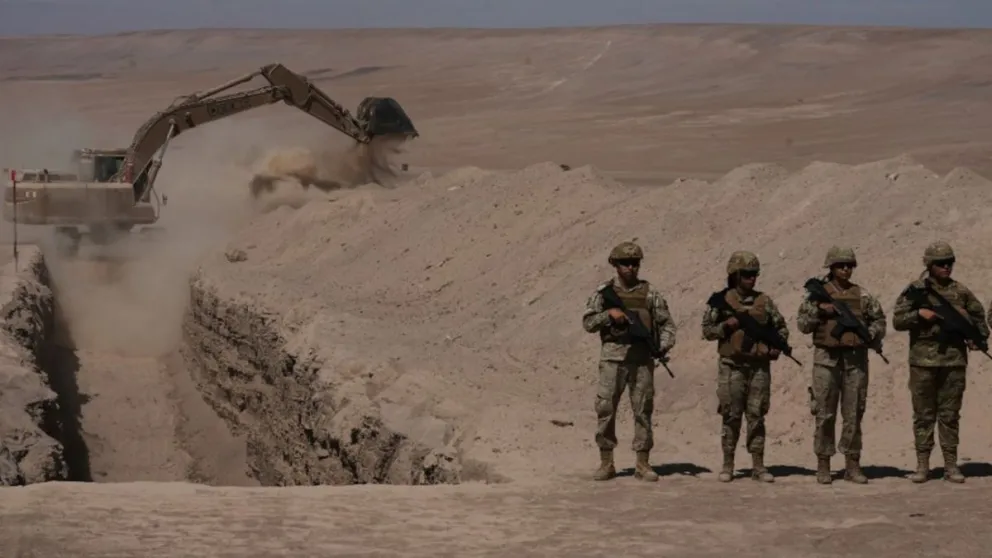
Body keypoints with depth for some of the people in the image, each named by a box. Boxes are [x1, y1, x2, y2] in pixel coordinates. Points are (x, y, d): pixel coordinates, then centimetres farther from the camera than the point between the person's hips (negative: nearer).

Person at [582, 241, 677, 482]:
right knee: (605, 408, -4)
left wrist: (664, 345, -8)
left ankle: (643, 464, 7)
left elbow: (666, 323, 9)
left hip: (642, 359, 1)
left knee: (643, 410, 1)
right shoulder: (604, 291, 6)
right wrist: (609, 314, -12)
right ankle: (606, 464, 4)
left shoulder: (649, 292, 7)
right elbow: (588, 322, 4)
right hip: (613, 357, -1)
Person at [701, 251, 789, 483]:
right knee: (731, 416, 1)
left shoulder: (764, 301, 8)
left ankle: (758, 466, 5)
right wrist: (728, 325, -14)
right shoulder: (721, 300, 2)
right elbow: (707, 330, 2)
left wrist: (778, 346, 1)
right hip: (732, 365, -2)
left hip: (759, 366, 2)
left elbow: (781, 327, 17)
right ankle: (727, 465, 8)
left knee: (757, 416, 2)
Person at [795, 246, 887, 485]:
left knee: (854, 413, 3)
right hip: (827, 357, -2)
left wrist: (871, 334, -3)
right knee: (825, 413, -1)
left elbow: (879, 319, 16)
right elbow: (802, 324, 2)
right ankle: (823, 465, 5)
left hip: (856, 358, 2)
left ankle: (852, 464, 9)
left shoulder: (861, 295, 8)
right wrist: (818, 310, -14)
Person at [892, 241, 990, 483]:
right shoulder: (915, 290, 2)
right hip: (923, 360, -2)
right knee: (923, 415, 2)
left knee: (950, 415, 4)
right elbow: (898, 321, -2)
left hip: (954, 360, 2)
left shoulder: (960, 292, 10)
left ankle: (951, 465, 7)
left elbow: (978, 315, 23)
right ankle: (922, 465, 6)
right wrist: (920, 314, -16)